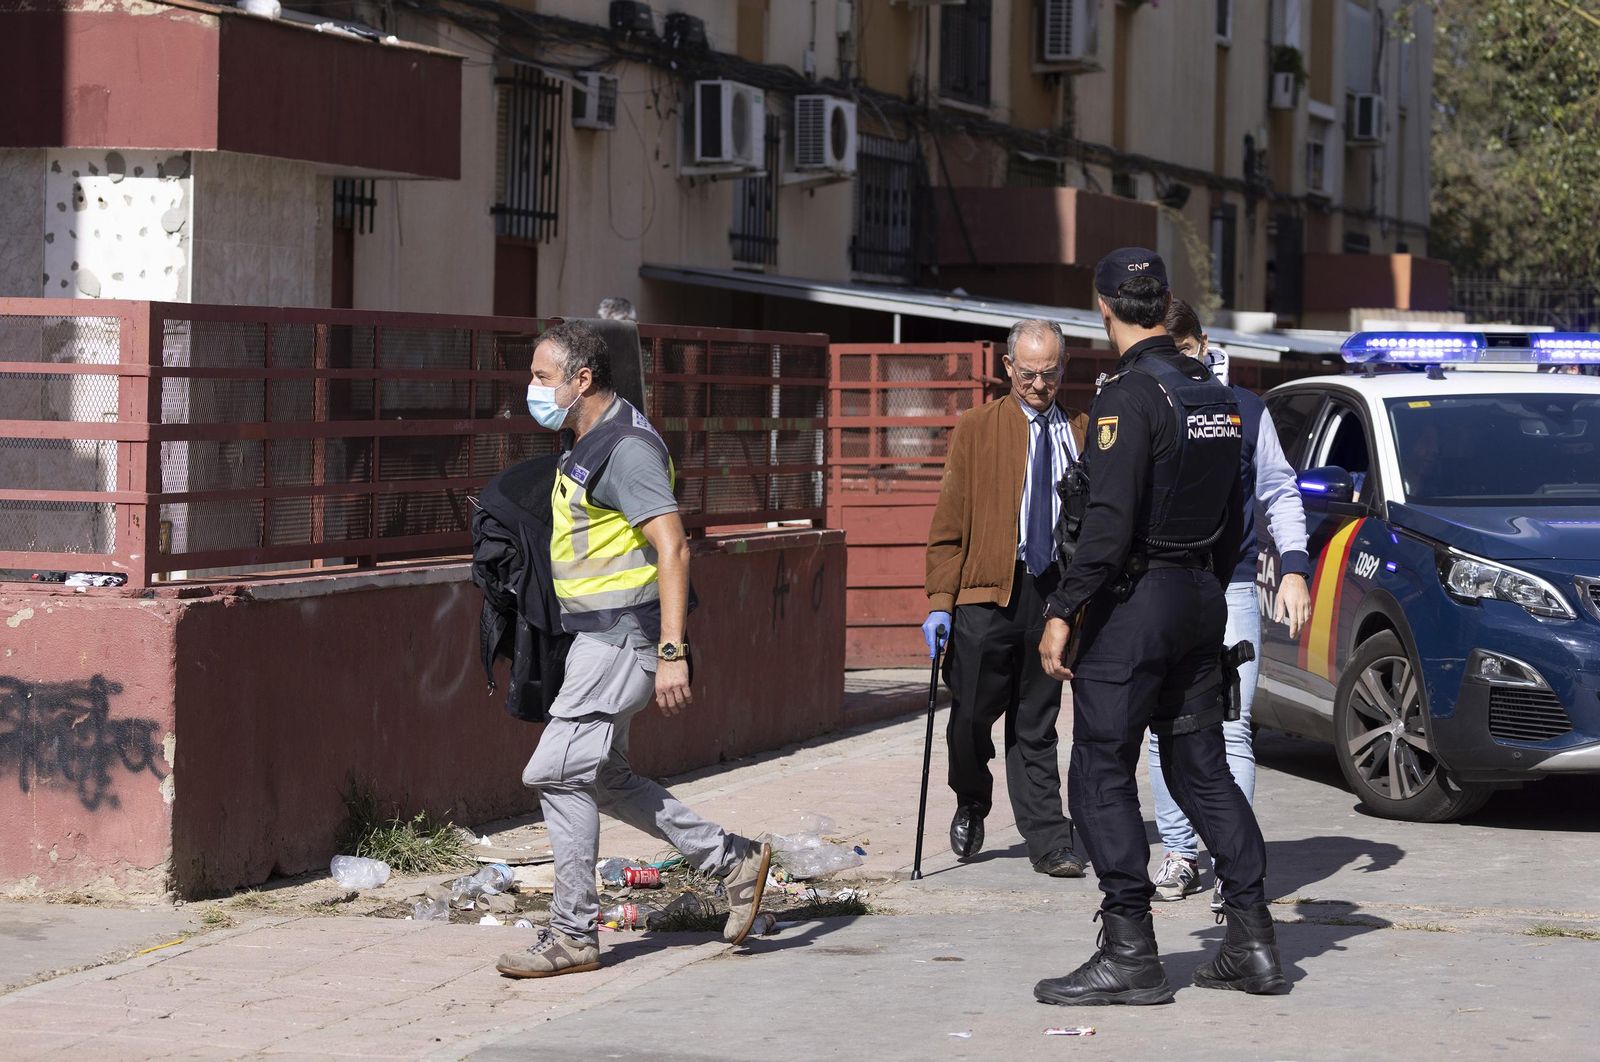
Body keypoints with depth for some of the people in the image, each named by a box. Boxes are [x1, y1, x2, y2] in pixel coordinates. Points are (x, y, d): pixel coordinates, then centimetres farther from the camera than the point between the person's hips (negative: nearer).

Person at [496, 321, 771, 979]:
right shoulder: (587, 449, 15)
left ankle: (573, 936, -4)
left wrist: (672, 652, -28)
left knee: (556, 772, -10)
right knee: (604, 777, 13)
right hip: (597, 638, 10)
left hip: (622, 640, -10)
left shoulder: (627, 449, -17)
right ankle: (731, 861, 20)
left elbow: (672, 548, -23)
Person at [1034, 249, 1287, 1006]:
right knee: (1201, 767, 13)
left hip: (1133, 602, -8)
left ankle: (1129, 954, -4)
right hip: (1200, 601, 8)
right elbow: (1231, 516, 17)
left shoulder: (1130, 396, -16)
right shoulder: (1214, 393, 11)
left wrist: (1063, 612, -20)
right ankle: (1253, 942, 13)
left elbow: (1109, 522, -22)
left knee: (1101, 773, -3)